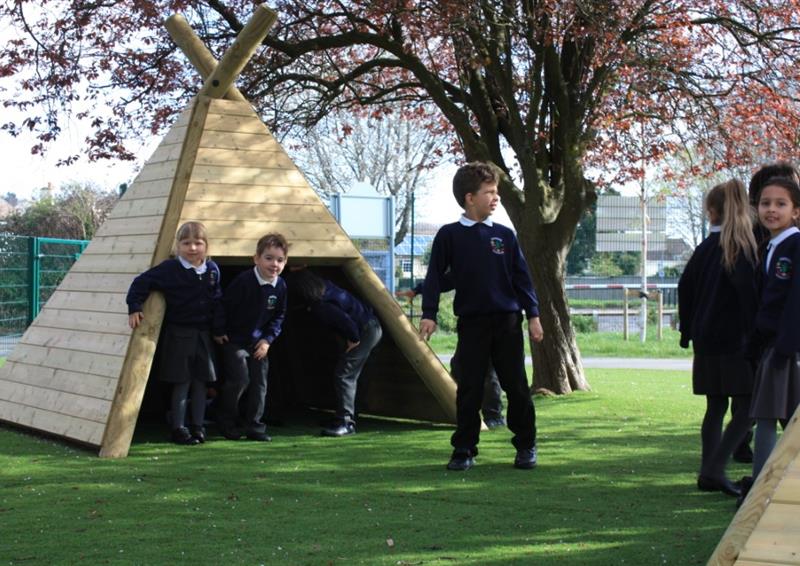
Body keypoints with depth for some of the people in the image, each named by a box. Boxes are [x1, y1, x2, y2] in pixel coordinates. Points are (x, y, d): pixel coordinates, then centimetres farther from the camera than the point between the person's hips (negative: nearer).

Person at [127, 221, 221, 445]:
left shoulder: (212, 270, 1)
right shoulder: (170, 269, -13)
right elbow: (141, 283, -11)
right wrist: (134, 309, -15)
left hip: (203, 334, 4)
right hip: (179, 334, -4)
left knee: (201, 382, 9)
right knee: (182, 383, 0)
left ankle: (198, 427, 19)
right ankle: (178, 429, 8)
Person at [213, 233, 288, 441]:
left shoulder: (280, 286, -5)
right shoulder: (244, 281, -23)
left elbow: (279, 316, 8)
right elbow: (224, 306, -15)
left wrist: (268, 339, 0)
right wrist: (219, 332, -8)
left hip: (258, 342, 6)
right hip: (234, 340, -6)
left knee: (259, 382, 3)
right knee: (239, 379, -12)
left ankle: (254, 425, 13)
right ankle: (227, 422, 7)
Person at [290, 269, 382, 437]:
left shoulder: (320, 306, -23)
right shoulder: (326, 287, 2)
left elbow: (345, 321, -29)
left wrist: (354, 339, -14)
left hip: (366, 331, -10)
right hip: (371, 327, 10)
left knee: (343, 374, -11)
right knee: (349, 376, 14)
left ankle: (345, 423, -12)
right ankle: (348, 420, 18)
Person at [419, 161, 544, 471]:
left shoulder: (504, 235, 7)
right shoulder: (449, 235, 1)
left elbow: (521, 277, 9)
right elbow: (435, 276, 1)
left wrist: (533, 315, 4)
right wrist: (428, 314, -8)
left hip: (507, 320, 2)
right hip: (471, 322, -1)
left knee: (516, 386, 4)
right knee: (469, 389, 1)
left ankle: (526, 446, 16)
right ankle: (464, 450, 10)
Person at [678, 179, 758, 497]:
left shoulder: (706, 247, 9)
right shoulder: (742, 246, -10)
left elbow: (685, 287, 13)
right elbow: (747, 290, -20)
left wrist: (687, 330, 21)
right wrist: (756, 333, -14)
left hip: (706, 342, 7)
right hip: (735, 341, -7)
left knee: (716, 408, 14)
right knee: (745, 410, -2)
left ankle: (708, 474, 13)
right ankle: (714, 469, -12)